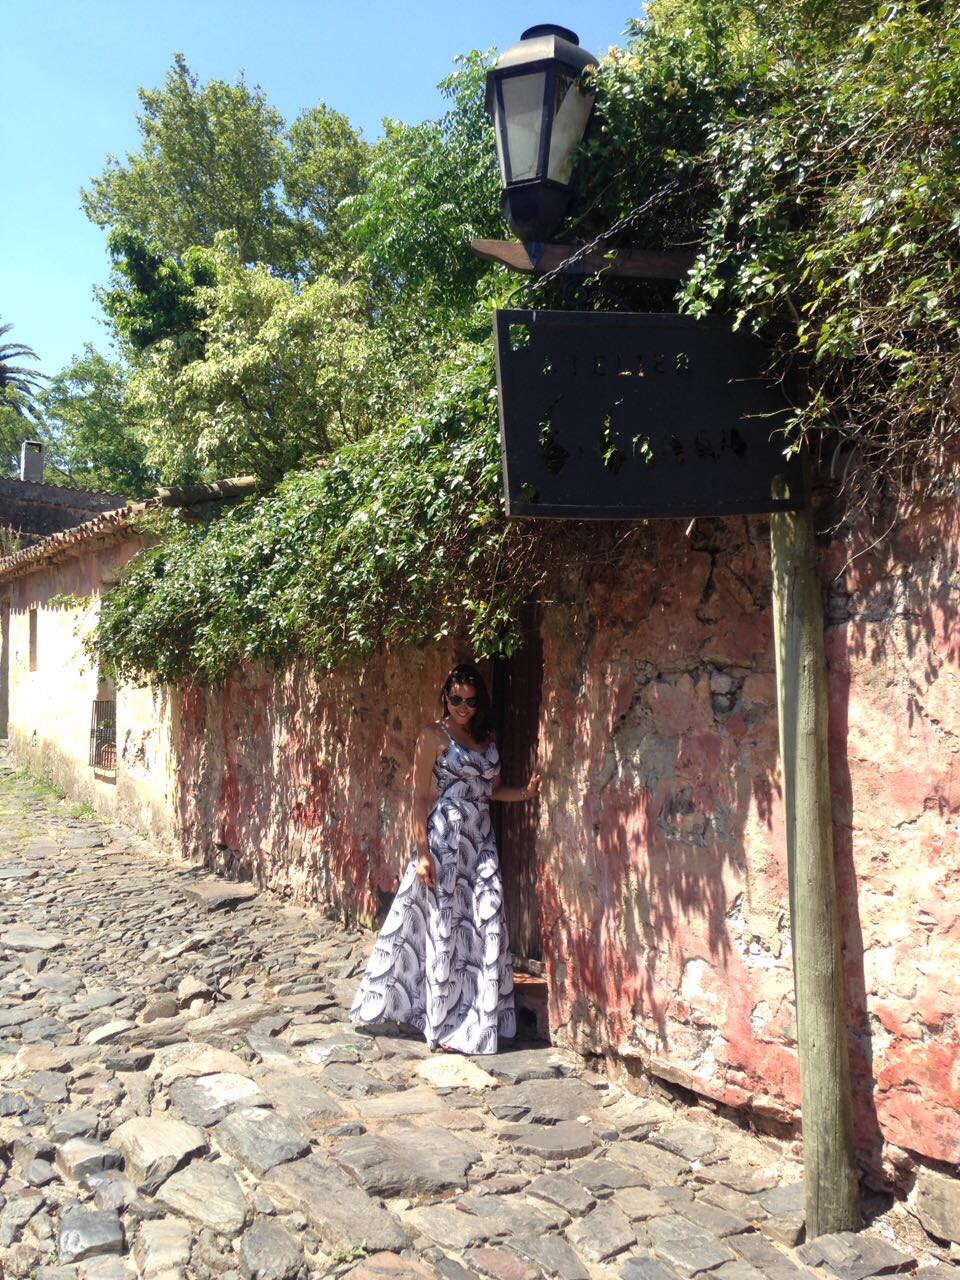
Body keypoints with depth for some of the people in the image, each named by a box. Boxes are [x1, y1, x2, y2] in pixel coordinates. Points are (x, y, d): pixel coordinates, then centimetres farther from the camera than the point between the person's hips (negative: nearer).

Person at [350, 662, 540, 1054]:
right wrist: (422, 852, -15)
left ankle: (479, 1020, 18)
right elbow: (420, 797, -9)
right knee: (445, 927, 0)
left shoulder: (488, 737, 11)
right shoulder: (434, 735, -6)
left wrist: (524, 793, -3)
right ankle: (446, 1026, 11)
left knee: (486, 927, 5)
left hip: (481, 841, 6)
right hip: (445, 839, -6)